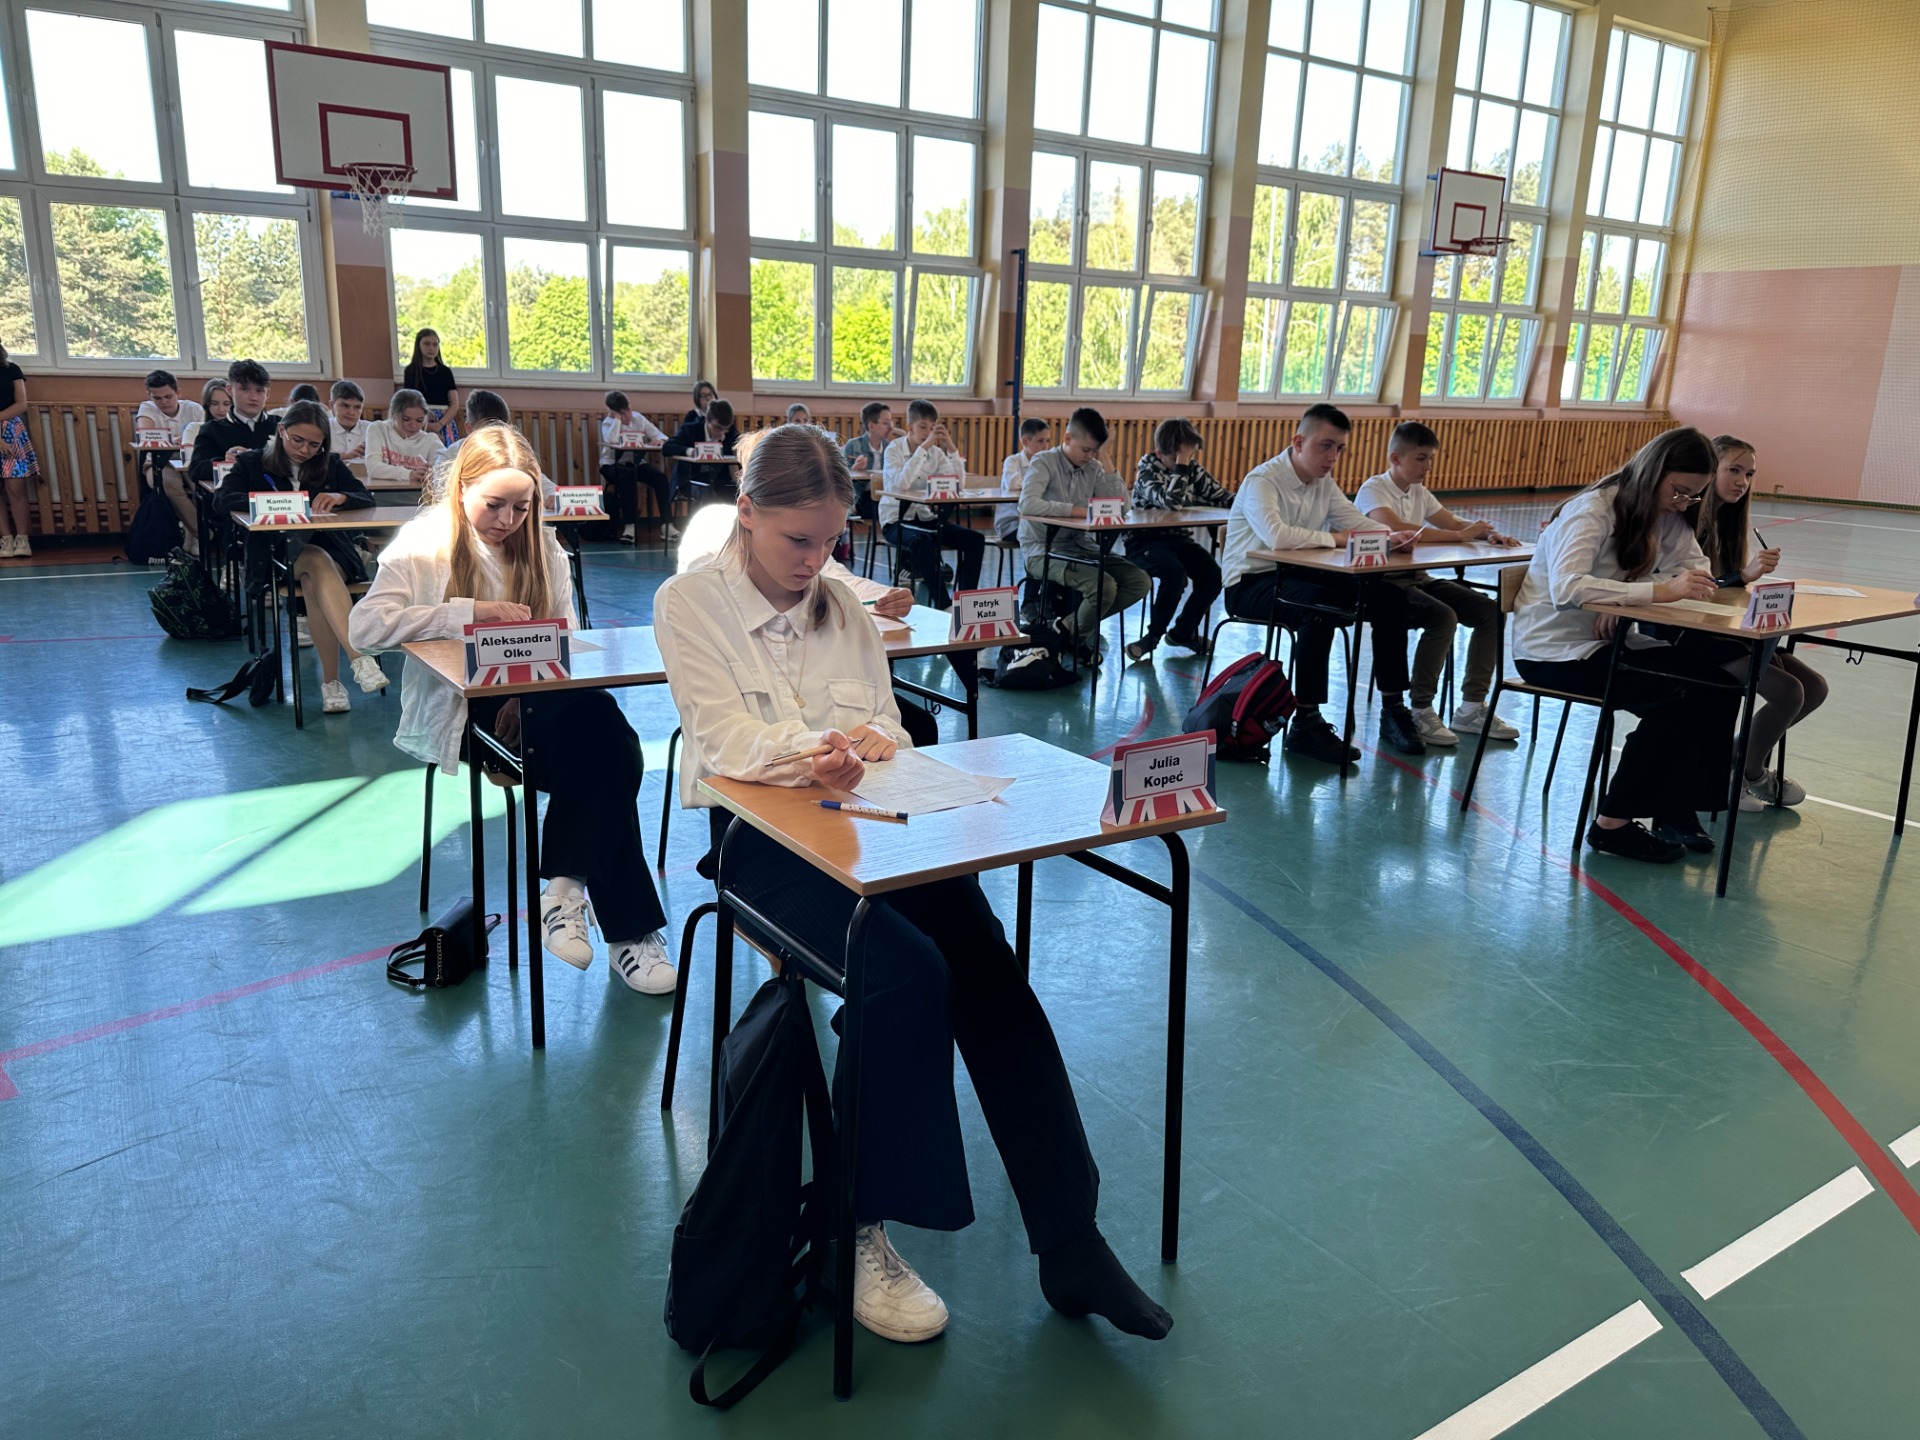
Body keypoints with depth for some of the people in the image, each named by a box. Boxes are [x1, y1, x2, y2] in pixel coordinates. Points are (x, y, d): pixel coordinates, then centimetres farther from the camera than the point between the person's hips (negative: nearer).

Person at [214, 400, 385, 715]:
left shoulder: (331, 465, 20)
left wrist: (341, 497, -16)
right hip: (278, 554, -2)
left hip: (332, 550, 2)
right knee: (318, 562, -37)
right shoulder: (252, 462, 14)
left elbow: (367, 498, 8)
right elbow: (222, 498, -2)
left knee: (314, 583, -35)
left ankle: (331, 682, -37)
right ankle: (361, 659, -52)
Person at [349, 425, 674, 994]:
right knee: (605, 743, -31)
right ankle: (627, 925, -25)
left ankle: (568, 888, -20)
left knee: (606, 743, -33)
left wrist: (532, 691, -14)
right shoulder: (425, 543, 3)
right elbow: (365, 625, -12)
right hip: (460, 707, -4)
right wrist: (470, 612, -20)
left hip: (533, 699, 4)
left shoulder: (541, 545, 15)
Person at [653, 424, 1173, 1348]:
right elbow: (731, 745, -8)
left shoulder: (841, 603, 16)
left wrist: (855, 752, -13)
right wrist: (829, 748, -25)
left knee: (994, 982, -18)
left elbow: (888, 731, 10)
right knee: (910, 972, -29)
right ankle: (863, 1233, -10)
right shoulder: (689, 603, 2)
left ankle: (1071, 1244, -10)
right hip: (763, 837, -4)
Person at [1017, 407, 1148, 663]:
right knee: (1104, 585, -29)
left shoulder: (1092, 468, 8)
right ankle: (1077, 638, 3)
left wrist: (1105, 461, -4)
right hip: (1044, 551, -7)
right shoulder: (1044, 462, -9)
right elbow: (1027, 504, -27)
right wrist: (1075, 510, -25)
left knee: (1139, 581, -8)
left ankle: (1072, 625, 4)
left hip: (1080, 545, 7)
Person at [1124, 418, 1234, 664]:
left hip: (1179, 538, 6)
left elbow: (1219, 495, 3)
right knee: (1175, 573, -33)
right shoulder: (1147, 468, -13)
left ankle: (1183, 631, 8)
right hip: (1145, 540, -6)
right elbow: (1172, 502, -29)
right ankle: (1154, 635, -10)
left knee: (1213, 574, -15)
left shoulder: (1193, 468, 6)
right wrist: (1182, 463, -27)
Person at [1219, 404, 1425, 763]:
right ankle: (1305, 723, -29)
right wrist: (1335, 539, -25)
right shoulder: (1262, 480, -17)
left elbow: (1358, 523, 10)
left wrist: (1391, 537, -12)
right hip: (1250, 583, -8)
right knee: (1319, 604, -37)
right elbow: (1276, 536, -34)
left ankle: (1393, 710, 2)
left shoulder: (1323, 482, 10)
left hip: (1296, 575, 8)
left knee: (1389, 595, -6)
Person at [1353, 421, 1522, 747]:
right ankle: (1420, 711, -19)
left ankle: (1472, 707, 3)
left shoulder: (1418, 492, 15)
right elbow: (1396, 528, -29)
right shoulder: (1373, 490, -11)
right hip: (1381, 582, -8)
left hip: (1417, 578, 9)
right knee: (1442, 616, -31)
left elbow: (1453, 521, 20)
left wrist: (1489, 533, -2)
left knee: (1491, 611, -4)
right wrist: (1460, 535, -26)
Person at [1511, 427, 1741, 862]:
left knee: (1716, 682, -13)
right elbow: (1566, 587, -33)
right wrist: (1657, 590, -38)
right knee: (1674, 695, -25)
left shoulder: (1668, 517, 8)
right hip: (1553, 650, -8)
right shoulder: (1592, 511, -17)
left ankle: (1678, 811, -5)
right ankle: (1613, 824, -14)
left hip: (1609, 642, 8)